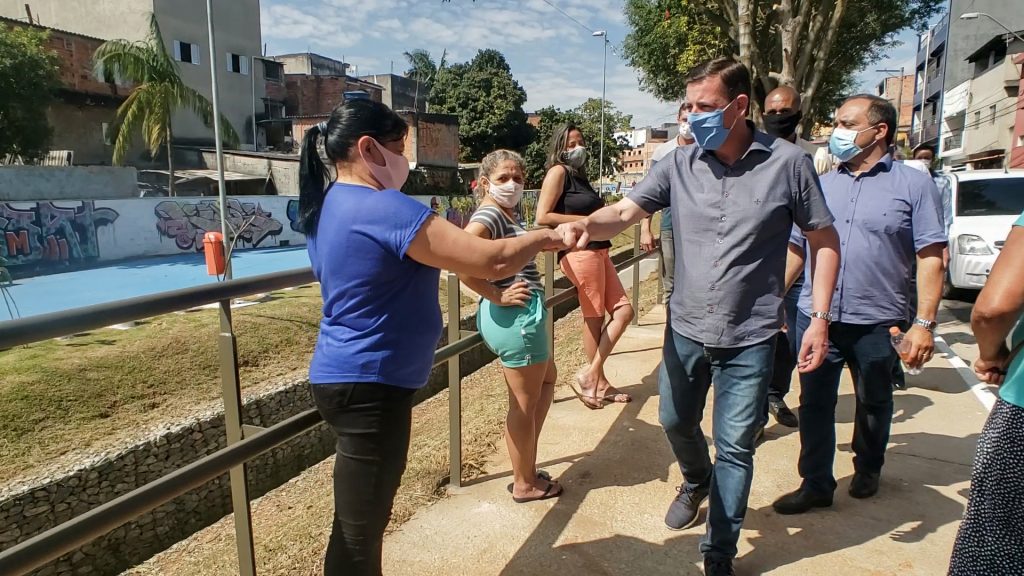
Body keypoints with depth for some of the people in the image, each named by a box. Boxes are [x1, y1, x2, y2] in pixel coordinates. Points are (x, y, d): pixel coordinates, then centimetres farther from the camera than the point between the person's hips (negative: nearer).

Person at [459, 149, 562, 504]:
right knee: (524, 403, 4)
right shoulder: (489, 214, -16)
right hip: (517, 315, -11)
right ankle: (525, 484, 22)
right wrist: (496, 296, -24)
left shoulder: (507, 215, 13)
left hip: (517, 316, 11)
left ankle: (527, 464, 35)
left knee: (547, 381, 26)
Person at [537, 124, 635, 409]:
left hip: (597, 250, 9)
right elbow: (543, 217, -14)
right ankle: (597, 382, 15)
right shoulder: (558, 172, -4)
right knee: (594, 317, 0)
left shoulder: (579, 174, 21)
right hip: (579, 252, -9)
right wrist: (586, 220, -11)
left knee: (623, 311, 6)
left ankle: (592, 376, 11)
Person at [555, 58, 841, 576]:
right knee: (676, 422, 19)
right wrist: (587, 225, -33)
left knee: (734, 447, 8)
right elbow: (625, 211, -10)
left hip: (749, 338, -3)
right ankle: (697, 481, 53)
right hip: (685, 329, 3)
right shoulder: (679, 164, -2)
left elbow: (824, 240, -1)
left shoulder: (788, 163, -8)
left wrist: (820, 319, -7)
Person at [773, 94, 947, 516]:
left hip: (876, 322, -2)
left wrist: (924, 323, -12)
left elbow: (931, 257, -6)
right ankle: (816, 484, 21)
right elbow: (795, 248, 10)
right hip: (815, 318, 2)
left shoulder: (913, 184, -2)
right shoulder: (820, 185, 8)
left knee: (873, 405, 18)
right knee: (814, 404, 6)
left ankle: (867, 469, 42)